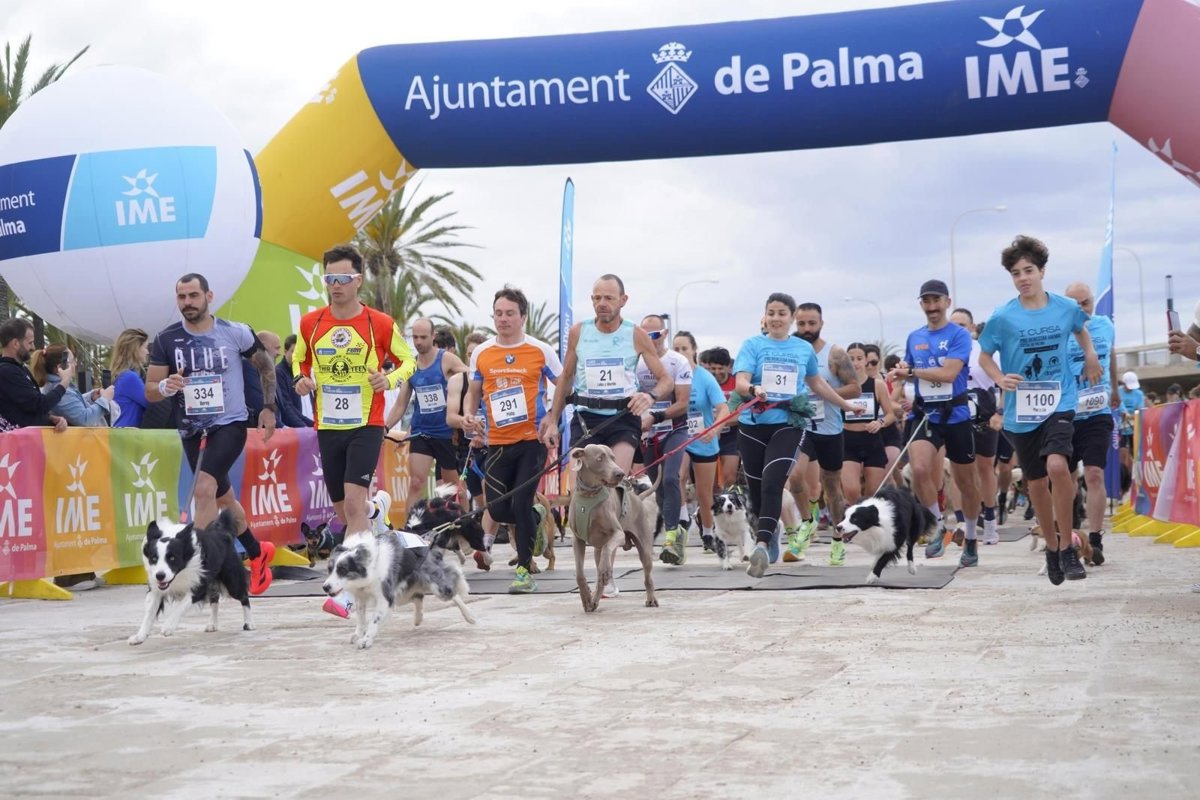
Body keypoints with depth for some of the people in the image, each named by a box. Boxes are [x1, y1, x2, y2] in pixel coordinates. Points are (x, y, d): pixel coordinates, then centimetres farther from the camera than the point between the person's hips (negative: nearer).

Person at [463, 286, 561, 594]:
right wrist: (469, 415, -2)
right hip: (498, 442, 4)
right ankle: (536, 517, 35)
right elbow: (473, 391, 18)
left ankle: (524, 570, 3)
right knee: (498, 509, 1)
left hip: (532, 440, -4)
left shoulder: (541, 351, -3)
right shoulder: (481, 353, 6)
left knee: (521, 503, -11)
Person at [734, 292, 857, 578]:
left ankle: (762, 544, -28)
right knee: (756, 489, 7)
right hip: (754, 425, 1)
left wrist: (847, 405, 34)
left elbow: (817, 383, 26)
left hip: (789, 425, -1)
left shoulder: (804, 349, 11)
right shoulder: (753, 345, 4)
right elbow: (741, 381, -9)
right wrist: (754, 389, -31)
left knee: (772, 484, -19)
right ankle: (771, 528, 33)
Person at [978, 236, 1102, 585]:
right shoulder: (1003, 317, -8)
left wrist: (1091, 356, 6)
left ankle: (1067, 547, -12)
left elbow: (1080, 329, 21)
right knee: (1036, 481, 10)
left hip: (1059, 402, -1)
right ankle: (1051, 546, 31)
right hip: (1021, 410, 1)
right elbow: (984, 356, 4)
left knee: (1057, 466, -24)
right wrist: (1000, 379, -14)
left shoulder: (1066, 308, -3)